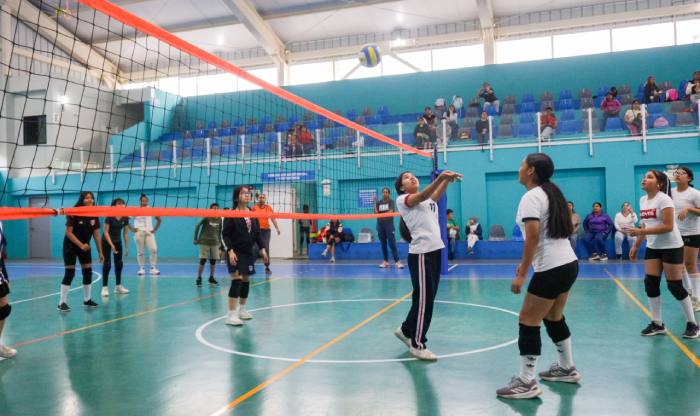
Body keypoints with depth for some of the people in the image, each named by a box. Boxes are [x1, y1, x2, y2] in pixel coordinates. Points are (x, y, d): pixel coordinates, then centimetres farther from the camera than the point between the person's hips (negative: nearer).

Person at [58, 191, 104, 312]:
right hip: (71, 246, -5)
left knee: (88, 271, 5)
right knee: (69, 273, -9)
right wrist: (81, 245, -29)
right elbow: (69, 233, -20)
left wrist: (100, 252, -1)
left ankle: (87, 300, 18)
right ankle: (62, 302, -3)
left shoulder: (94, 215, -4)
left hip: (85, 246, 5)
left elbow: (96, 235, 0)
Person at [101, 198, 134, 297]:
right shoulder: (109, 216, -19)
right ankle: (105, 287, -4)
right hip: (107, 242, -5)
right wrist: (111, 245, -24)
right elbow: (105, 232, -17)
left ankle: (118, 286, 14)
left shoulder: (125, 218, -5)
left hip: (118, 242, 5)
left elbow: (125, 234, 1)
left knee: (119, 264, 5)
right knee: (107, 264, -8)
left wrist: (126, 247, -1)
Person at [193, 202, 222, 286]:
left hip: (214, 243, 4)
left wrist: (219, 241, 13)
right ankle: (199, 278, 5)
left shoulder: (219, 219, 3)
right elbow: (197, 226, -4)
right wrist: (195, 239, -5)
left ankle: (211, 278, 18)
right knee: (203, 261, -6)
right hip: (204, 242, -4)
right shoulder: (206, 217, -7)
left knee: (213, 261, 5)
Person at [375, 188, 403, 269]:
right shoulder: (378, 202, 11)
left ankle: (397, 261, -11)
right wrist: (374, 203, -9)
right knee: (383, 244, 6)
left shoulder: (391, 201, 2)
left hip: (389, 224, -4)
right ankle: (385, 261, 12)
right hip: (380, 225, 4)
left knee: (392, 243, -10)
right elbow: (376, 213, 2)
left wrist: (382, 214, -24)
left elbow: (391, 211, -11)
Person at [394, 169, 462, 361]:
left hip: (435, 250, 7)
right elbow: (422, 197, -21)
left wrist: (448, 179, -20)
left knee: (427, 298, 14)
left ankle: (406, 330, 32)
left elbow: (437, 194, -1)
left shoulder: (429, 198, 19)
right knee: (424, 299, -4)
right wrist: (440, 177, -35)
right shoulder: (402, 199, -3)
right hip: (420, 253, -7)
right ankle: (418, 345, 8)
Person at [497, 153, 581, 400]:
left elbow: (533, 237, -22)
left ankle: (526, 383, 0)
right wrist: (527, 263, 21)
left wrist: (522, 274, -20)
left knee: (528, 322, -4)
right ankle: (567, 369, 33)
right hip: (569, 264, 10)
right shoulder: (550, 193, 14)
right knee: (554, 318, 21)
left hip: (552, 270, -10)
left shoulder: (531, 197, -14)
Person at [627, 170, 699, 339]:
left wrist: (640, 232, -29)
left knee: (675, 286, -3)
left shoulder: (664, 199, -16)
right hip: (652, 248, 7)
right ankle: (657, 324, 11)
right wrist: (636, 246, 14)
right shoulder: (642, 200, 7)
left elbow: (668, 226, -24)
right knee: (650, 283, 1)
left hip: (671, 247, -7)